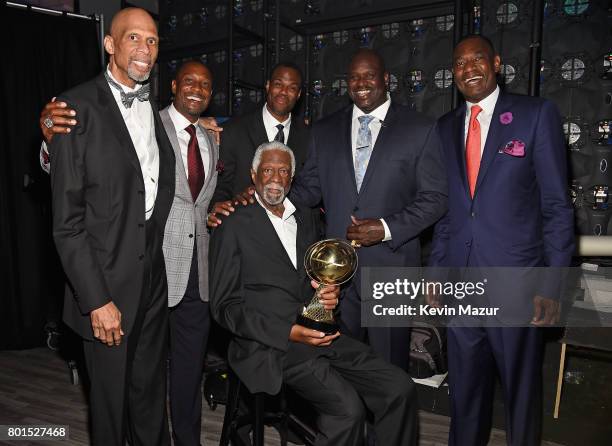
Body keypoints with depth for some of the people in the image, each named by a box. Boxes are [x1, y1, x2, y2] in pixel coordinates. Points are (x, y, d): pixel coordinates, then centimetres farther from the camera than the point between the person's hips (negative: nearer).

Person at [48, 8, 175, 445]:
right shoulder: (78, 107, -11)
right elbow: (67, 219, -14)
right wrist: (96, 300, -16)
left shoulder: (155, 109, 9)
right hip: (108, 282, -5)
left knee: (151, 392, 20)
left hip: (155, 276, 5)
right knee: (111, 397, 13)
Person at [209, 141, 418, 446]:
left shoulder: (306, 218, 17)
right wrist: (288, 332, -16)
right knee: (348, 407, -25)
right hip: (271, 345, -5)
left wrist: (330, 294, -1)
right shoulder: (234, 228, -2)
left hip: (320, 334, 6)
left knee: (400, 389, -10)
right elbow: (224, 306, -5)